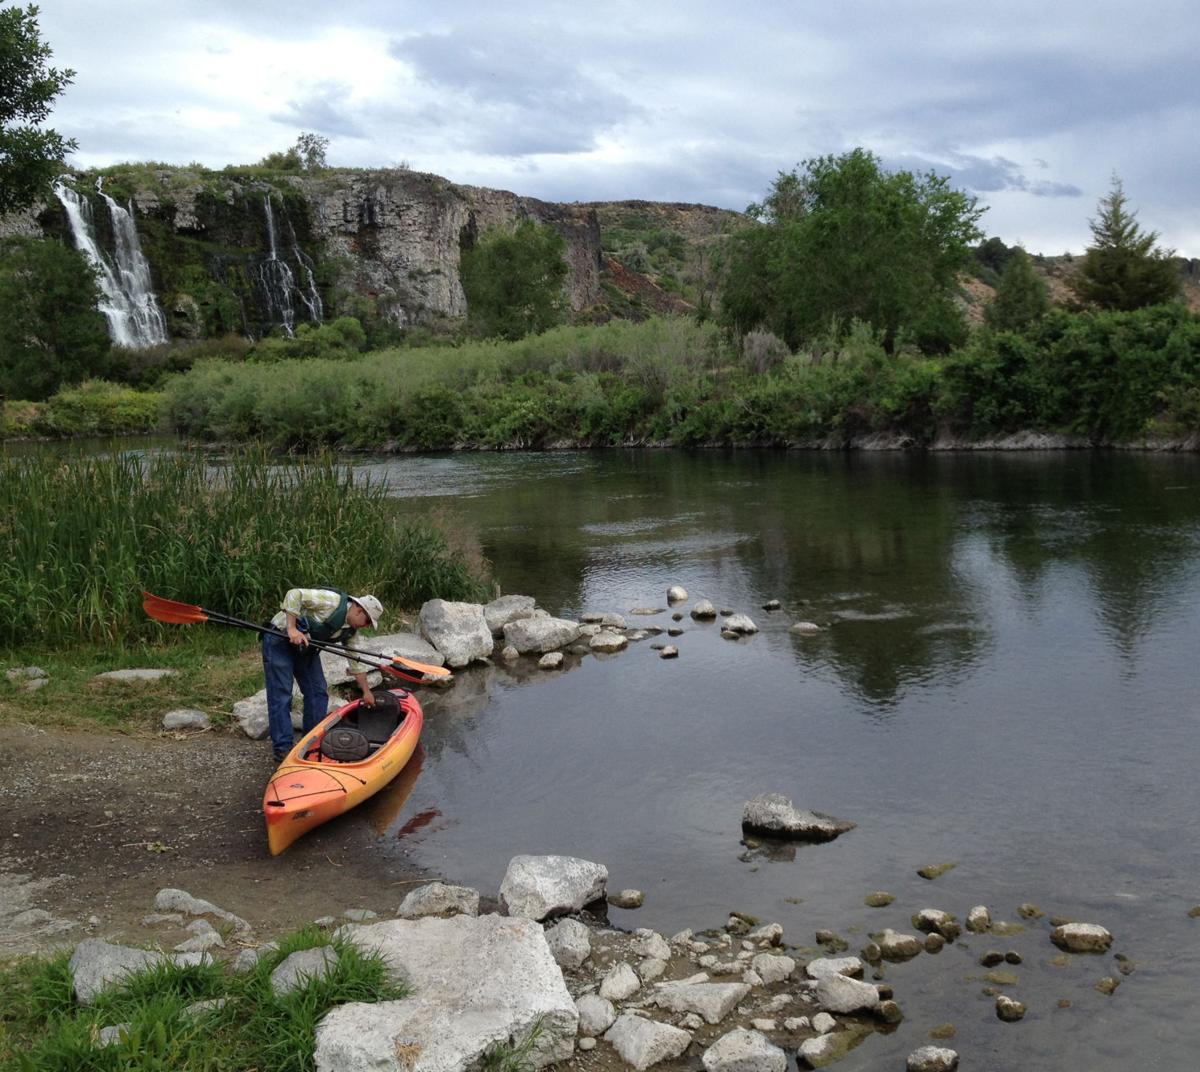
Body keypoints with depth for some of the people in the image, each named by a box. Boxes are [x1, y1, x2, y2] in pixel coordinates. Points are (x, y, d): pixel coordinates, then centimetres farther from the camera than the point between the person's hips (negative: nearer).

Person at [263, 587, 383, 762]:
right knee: (281, 696, -9)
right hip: (280, 641, -9)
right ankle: (283, 749, -6)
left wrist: (366, 692, 16)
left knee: (318, 693, 7)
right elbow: (294, 595, -30)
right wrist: (292, 629, -32)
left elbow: (356, 662, 13)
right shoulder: (332, 601, -24)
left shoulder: (350, 630, 2)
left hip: (306, 648, 9)